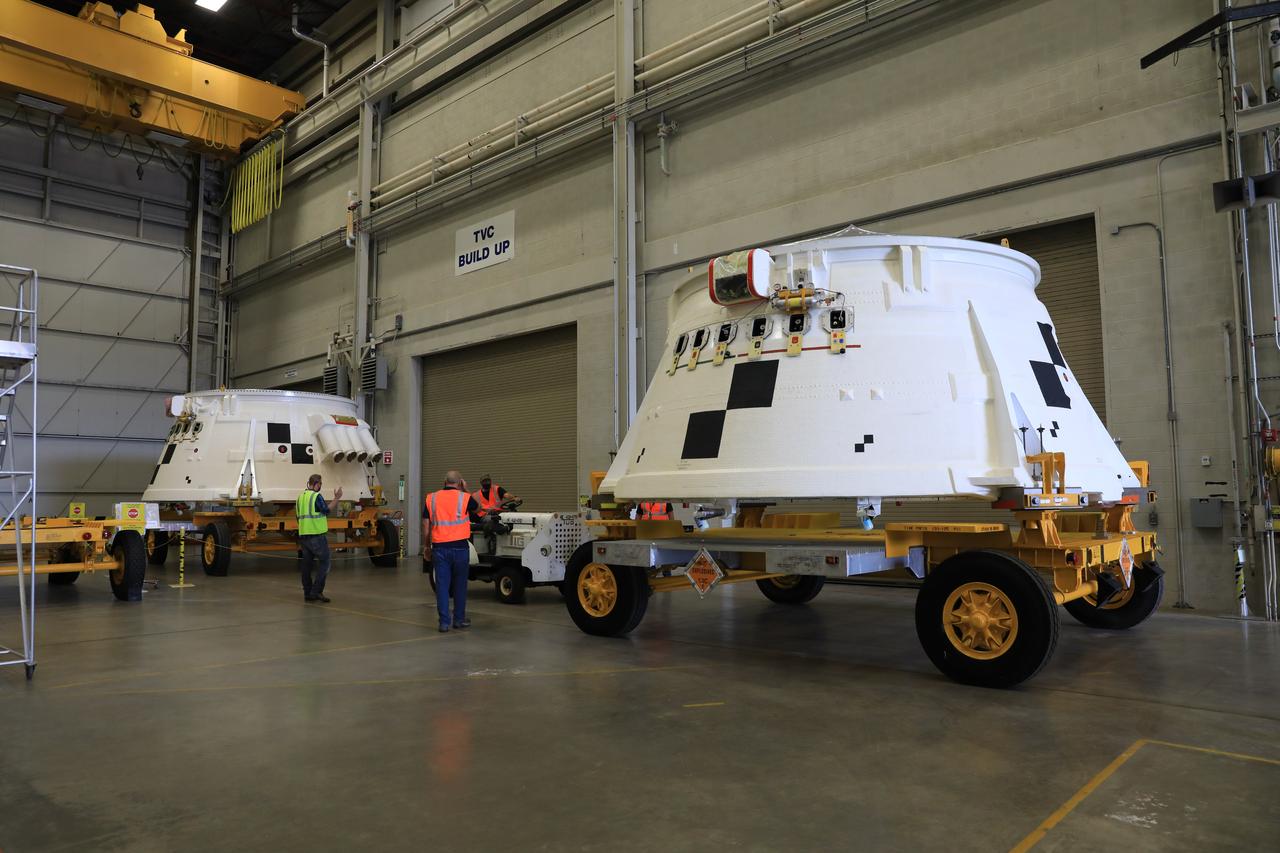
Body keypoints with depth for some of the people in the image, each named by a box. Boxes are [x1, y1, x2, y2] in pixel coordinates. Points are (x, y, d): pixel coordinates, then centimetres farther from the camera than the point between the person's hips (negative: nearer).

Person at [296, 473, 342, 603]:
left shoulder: (300, 497, 13)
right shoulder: (316, 496, -12)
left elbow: (299, 516, 17)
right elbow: (326, 511, -6)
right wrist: (336, 499, -1)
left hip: (303, 535, 8)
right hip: (317, 535, -8)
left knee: (306, 565, 11)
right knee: (324, 563, -1)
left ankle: (308, 593, 14)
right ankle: (316, 591, -7)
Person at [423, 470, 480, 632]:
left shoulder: (431, 498, 4)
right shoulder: (464, 498, -2)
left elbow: (426, 526, 6)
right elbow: (478, 509, 19)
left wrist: (426, 546, 16)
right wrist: (466, 490, 21)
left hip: (439, 548, 1)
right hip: (460, 547, -1)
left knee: (442, 585, 5)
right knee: (460, 585, 12)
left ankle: (444, 621, 4)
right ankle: (459, 619, 22)